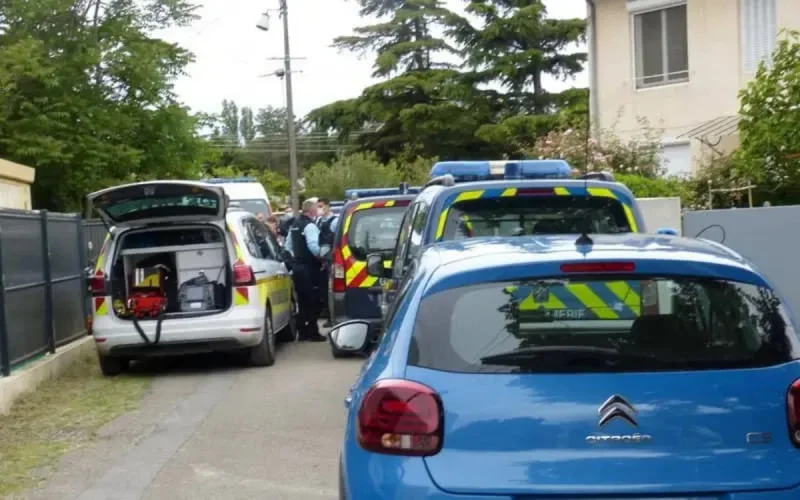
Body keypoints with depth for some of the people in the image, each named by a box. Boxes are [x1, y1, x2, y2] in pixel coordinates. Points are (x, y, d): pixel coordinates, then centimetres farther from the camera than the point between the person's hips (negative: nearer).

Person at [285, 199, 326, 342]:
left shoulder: (295, 224, 14)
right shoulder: (310, 225, -15)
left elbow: (288, 244, 19)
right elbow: (313, 246, -26)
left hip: (297, 265, 9)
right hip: (308, 267, -9)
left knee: (302, 300, 14)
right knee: (312, 301, -3)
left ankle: (302, 331, 18)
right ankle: (313, 333, -1)